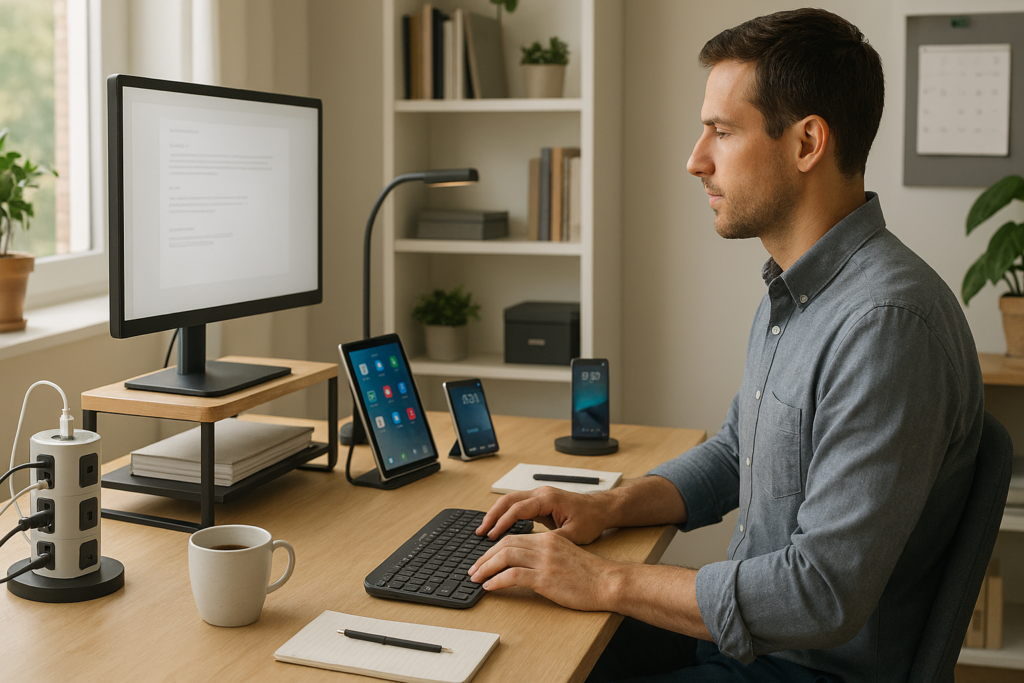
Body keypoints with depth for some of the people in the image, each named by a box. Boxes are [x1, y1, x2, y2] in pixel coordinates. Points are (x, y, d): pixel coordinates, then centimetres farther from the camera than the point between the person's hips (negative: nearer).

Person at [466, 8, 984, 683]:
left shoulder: (887, 322, -28)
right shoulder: (791, 290, 6)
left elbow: (825, 594, -30)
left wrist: (607, 581, -23)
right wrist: (609, 507, 1)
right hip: (745, 627, 9)